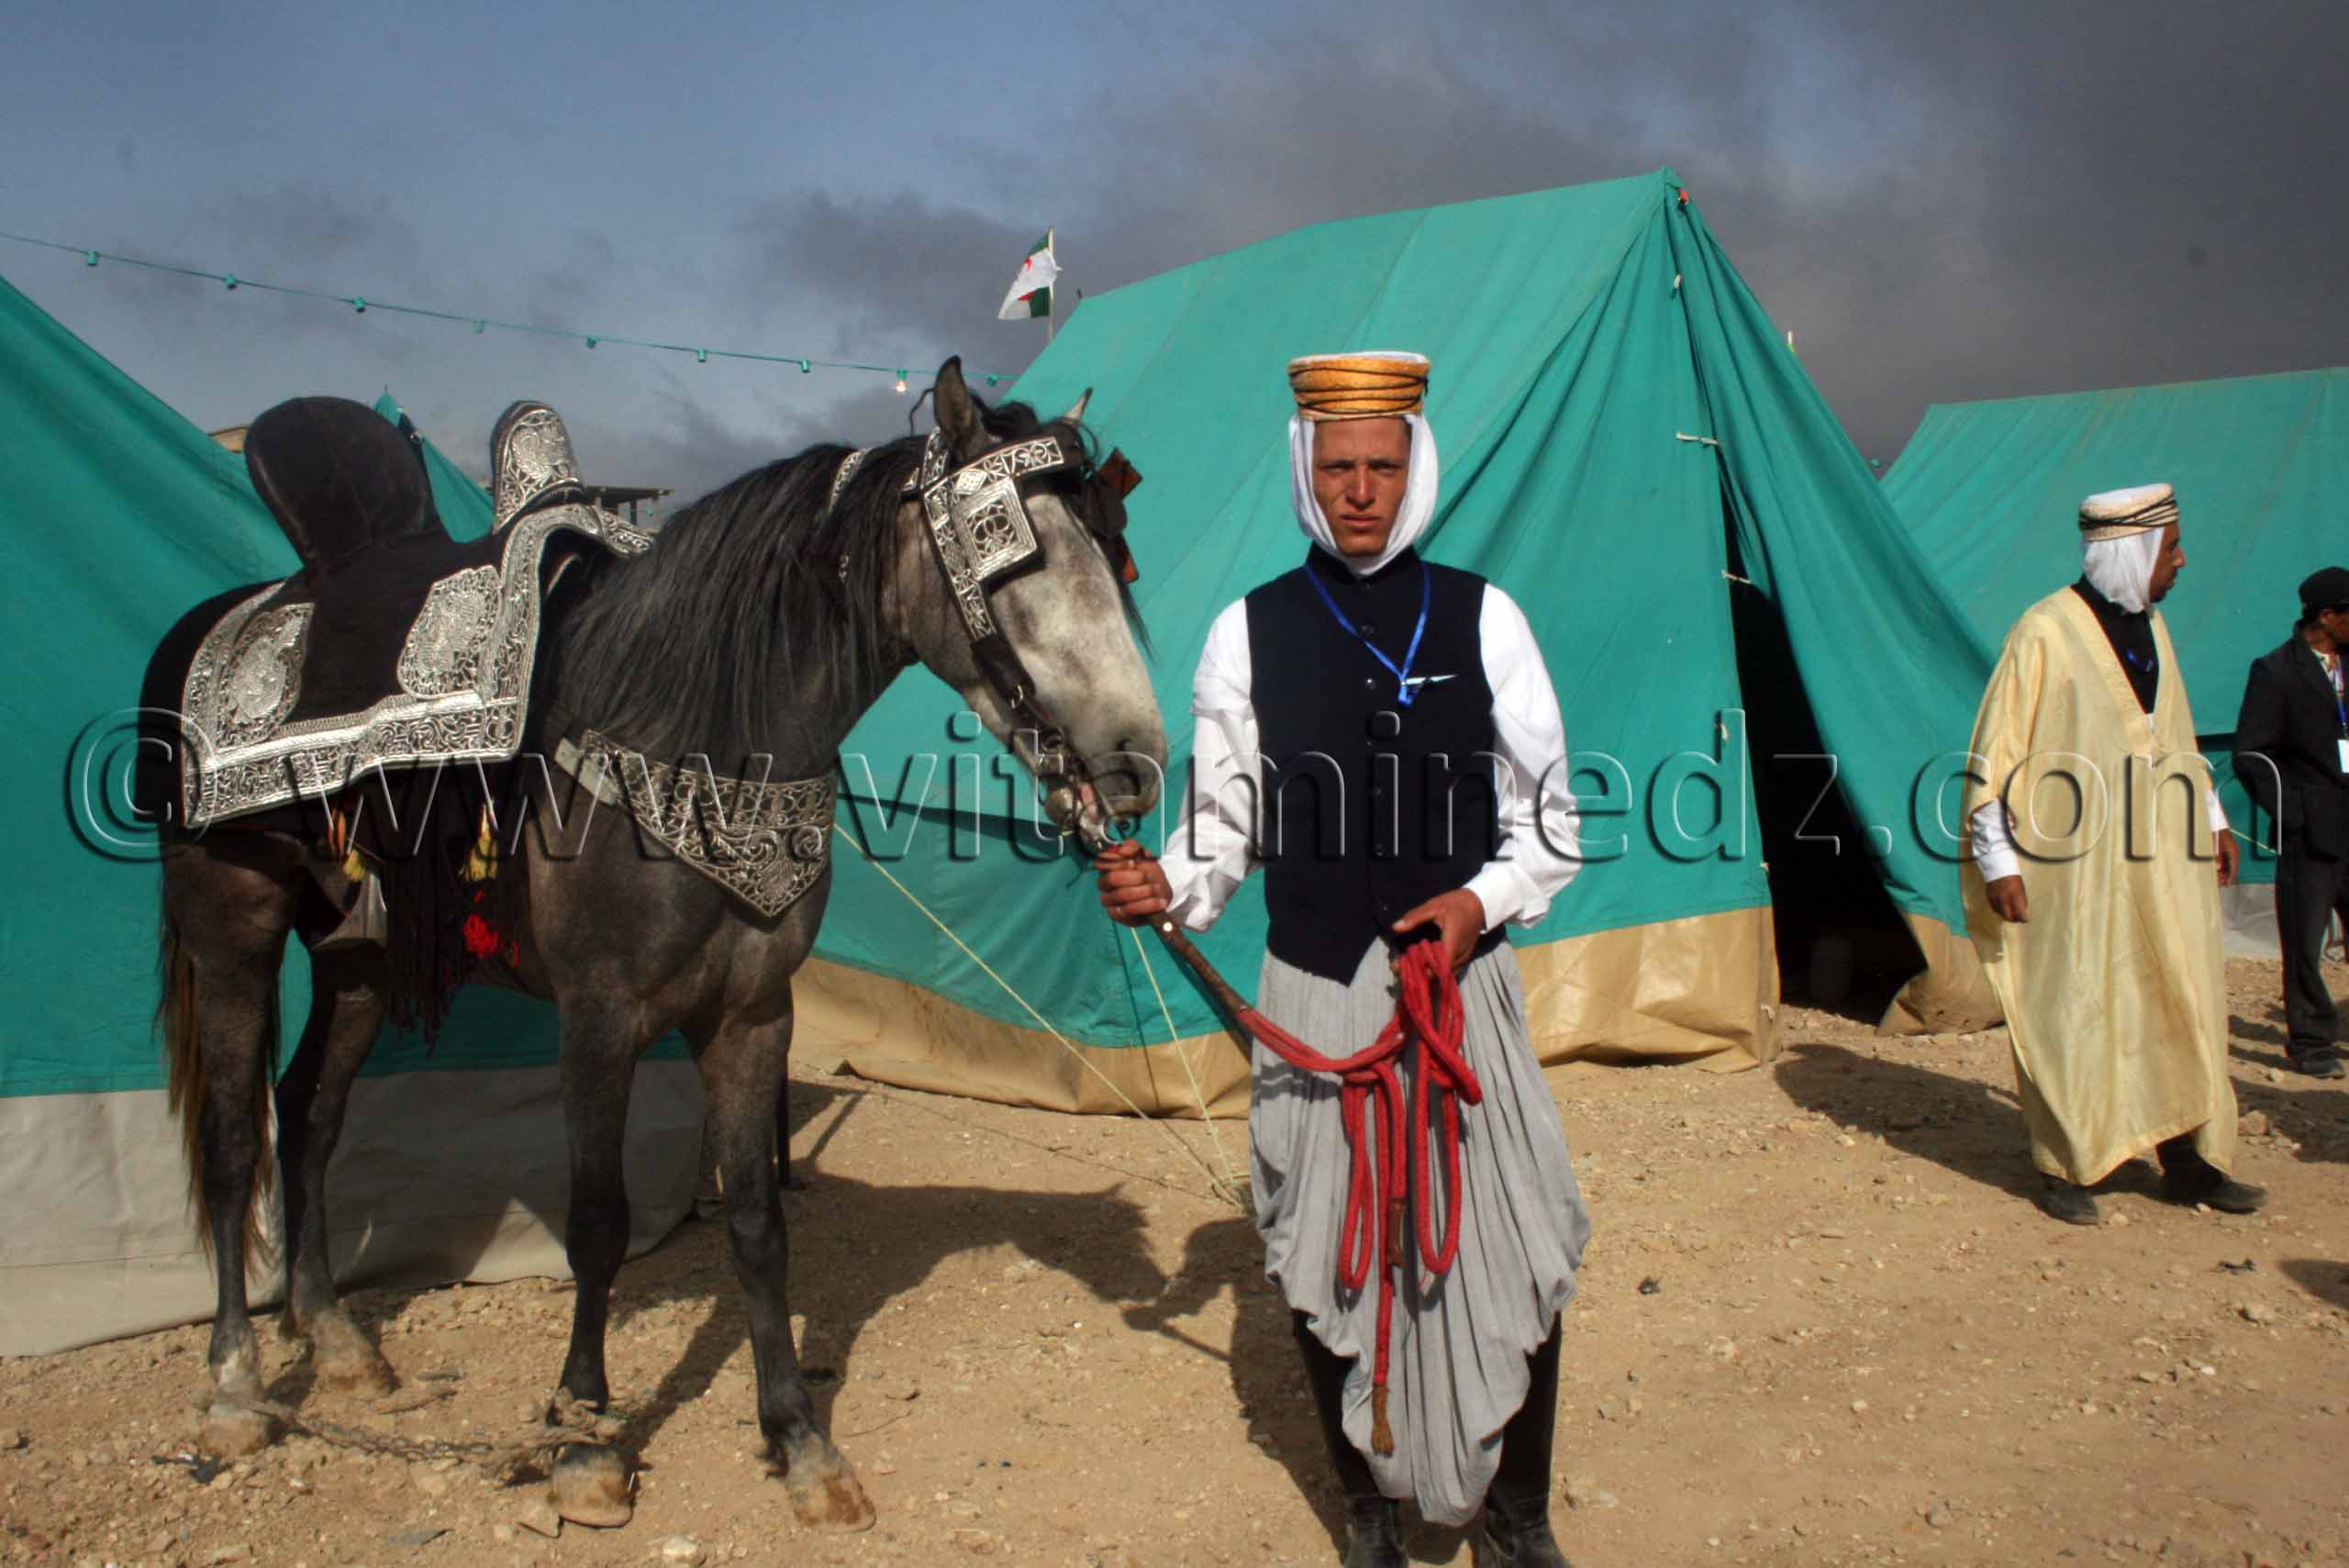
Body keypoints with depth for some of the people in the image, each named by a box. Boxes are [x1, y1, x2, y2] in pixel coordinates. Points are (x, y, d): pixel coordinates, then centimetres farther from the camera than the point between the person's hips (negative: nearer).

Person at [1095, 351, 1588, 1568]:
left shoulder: (1482, 618, 0)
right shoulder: (1248, 633, -1)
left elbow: (1549, 816, 3)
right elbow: (1229, 821, 3)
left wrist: (1483, 899, -14)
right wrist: (1167, 884, -17)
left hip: (1463, 985, 0)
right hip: (1313, 1001, 0)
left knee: (1513, 1256, 5)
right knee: (1327, 1271, 10)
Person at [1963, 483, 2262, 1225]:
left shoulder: (2151, 628, 11)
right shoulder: (2045, 634, -11)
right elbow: (1996, 754, -12)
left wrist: (2213, 821, 20)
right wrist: (2000, 862, -15)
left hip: (2159, 864, 7)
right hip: (2075, 866, -7)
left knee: (2182, 1005, 9)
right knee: (2070, 1014, 1)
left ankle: (2186, 1159, 20)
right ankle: (2063, 1169, 13)